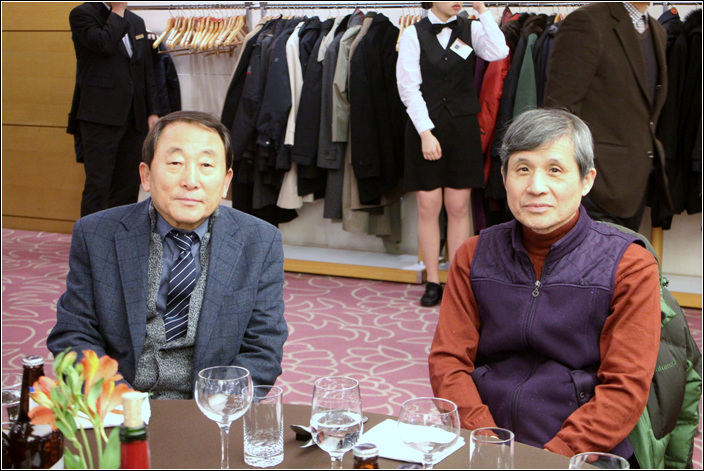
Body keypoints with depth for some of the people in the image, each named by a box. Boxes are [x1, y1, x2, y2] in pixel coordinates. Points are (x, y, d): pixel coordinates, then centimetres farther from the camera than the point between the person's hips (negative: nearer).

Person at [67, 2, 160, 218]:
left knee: (128, 185, 8)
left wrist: (152, 111, 10)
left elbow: (147, 72, 17)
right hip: (100, 116, -6)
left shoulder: (136, 22, 17)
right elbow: (103, 43, -21)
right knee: (98, 185, -7)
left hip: (134, 118, 6)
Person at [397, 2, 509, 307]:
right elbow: (409, 87, -5)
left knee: (458, 207, 3)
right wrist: (425, 132, -12)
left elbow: (498, 53, -14)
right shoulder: (414, 34, 2)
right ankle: (432, 282, 12)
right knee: (428, 206, 2)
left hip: (463, 126, 1)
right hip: (425, 127, -1)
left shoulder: (471, 30, 6)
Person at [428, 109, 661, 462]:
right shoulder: (474, 256, 10)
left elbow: (625, 388, -4)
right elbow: (447, 361, 6)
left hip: (580, 457, -2)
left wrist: (551, 458, -15)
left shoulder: (629, 266, 1)